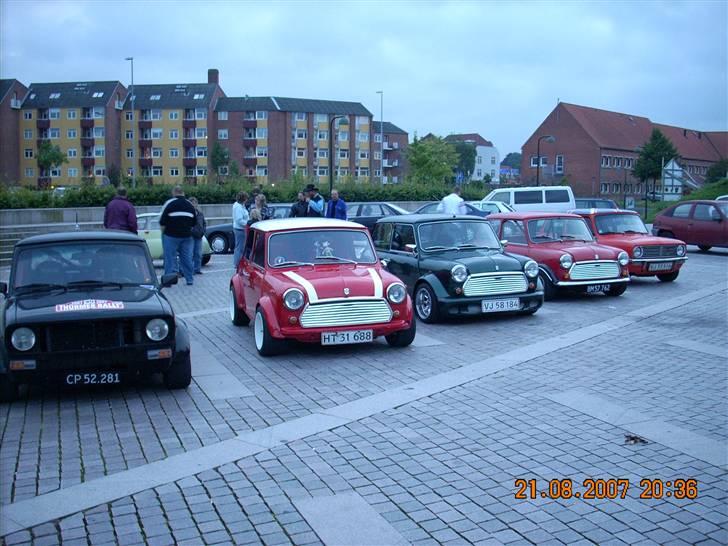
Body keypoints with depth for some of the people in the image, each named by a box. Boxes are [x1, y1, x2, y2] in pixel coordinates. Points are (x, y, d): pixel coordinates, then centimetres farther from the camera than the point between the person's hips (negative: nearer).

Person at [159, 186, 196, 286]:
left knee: (170, 258, 0)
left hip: (171, 236, -4)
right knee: (187, 258, 11)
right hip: (186, 236, 4)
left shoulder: (169, 203, -6)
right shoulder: (190, 205, 10)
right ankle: (190, 279, 14)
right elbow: (194, 222, 16)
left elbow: (162, 222, -6)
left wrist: (163, 232, 9)